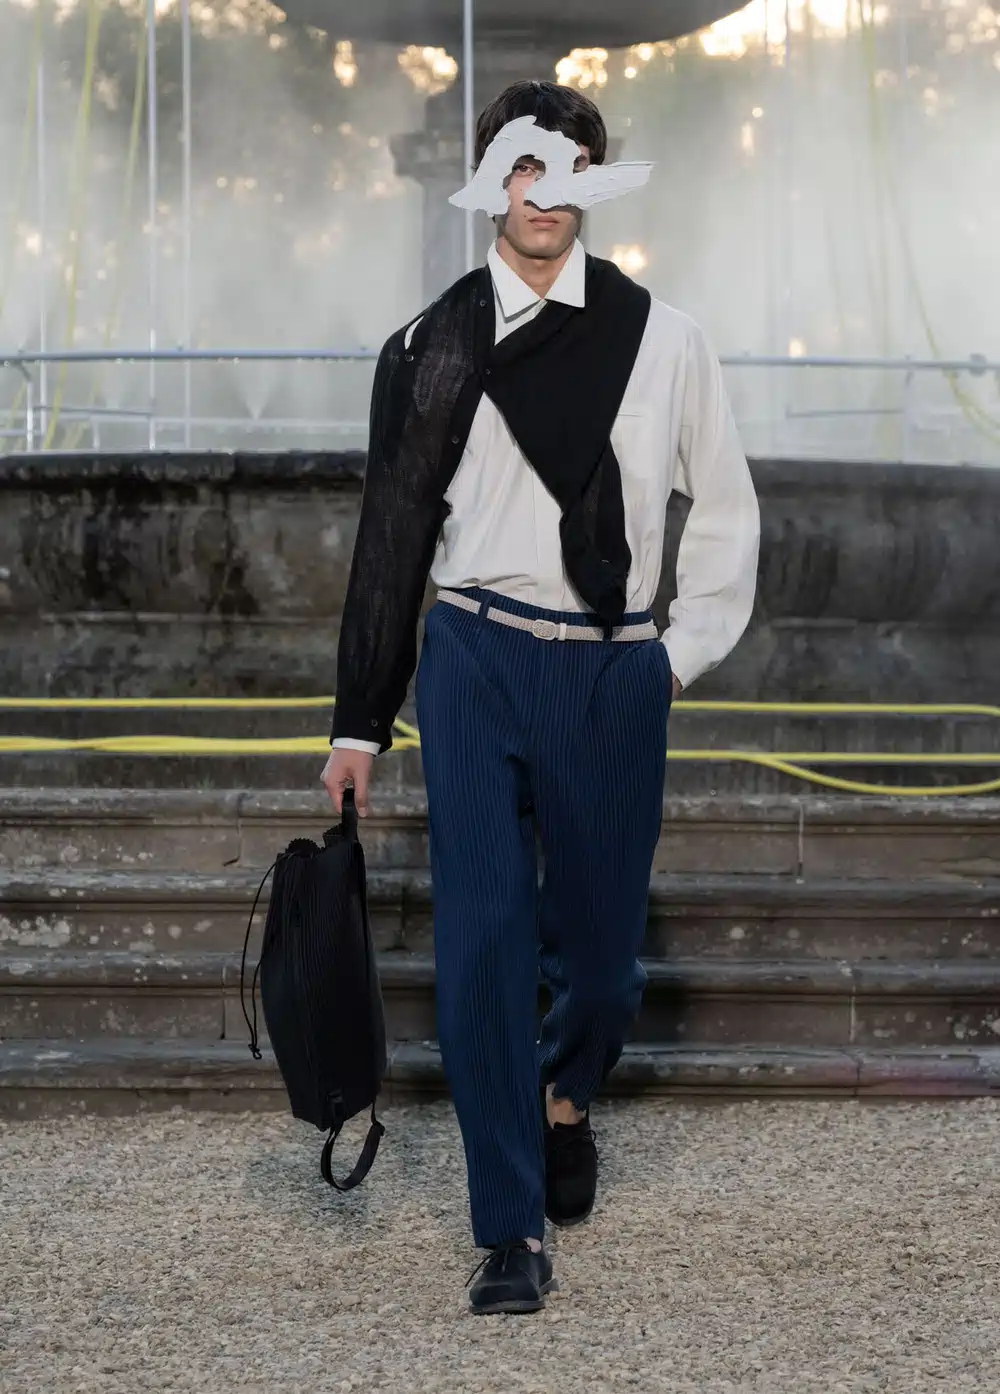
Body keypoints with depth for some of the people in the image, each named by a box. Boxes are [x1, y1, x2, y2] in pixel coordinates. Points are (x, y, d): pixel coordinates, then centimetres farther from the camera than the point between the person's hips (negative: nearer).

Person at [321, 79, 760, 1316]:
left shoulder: (659, 338, 5)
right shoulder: (435, 347, 4)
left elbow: (725, 509, 15)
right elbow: (391, 538, 8)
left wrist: (685, 652, 6)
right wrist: (360, 724, 7)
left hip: (613, 678, 1)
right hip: (476, 667, -1)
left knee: (601, 956, 6)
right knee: (482, 939, -9)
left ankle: (563, 1096, 41)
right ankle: (512, 1233, -1)